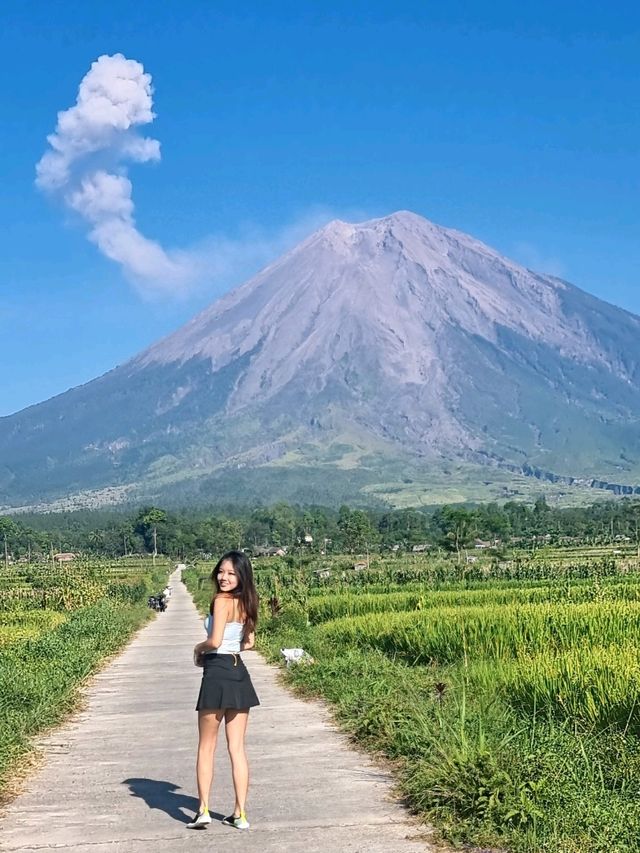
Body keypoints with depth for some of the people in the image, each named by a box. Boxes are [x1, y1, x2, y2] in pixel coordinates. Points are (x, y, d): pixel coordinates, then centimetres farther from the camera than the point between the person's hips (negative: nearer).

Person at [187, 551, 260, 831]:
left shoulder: (221, 600, -14)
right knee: (237, 748, 8)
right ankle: (240, 814, 10)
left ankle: (203, 810, 7)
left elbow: (214, 641, -21)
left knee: (206, 746, 6)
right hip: (239, 672, 7)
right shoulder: (245, 602, 8)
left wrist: (199, 647, -2)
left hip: (217, 674, -7)